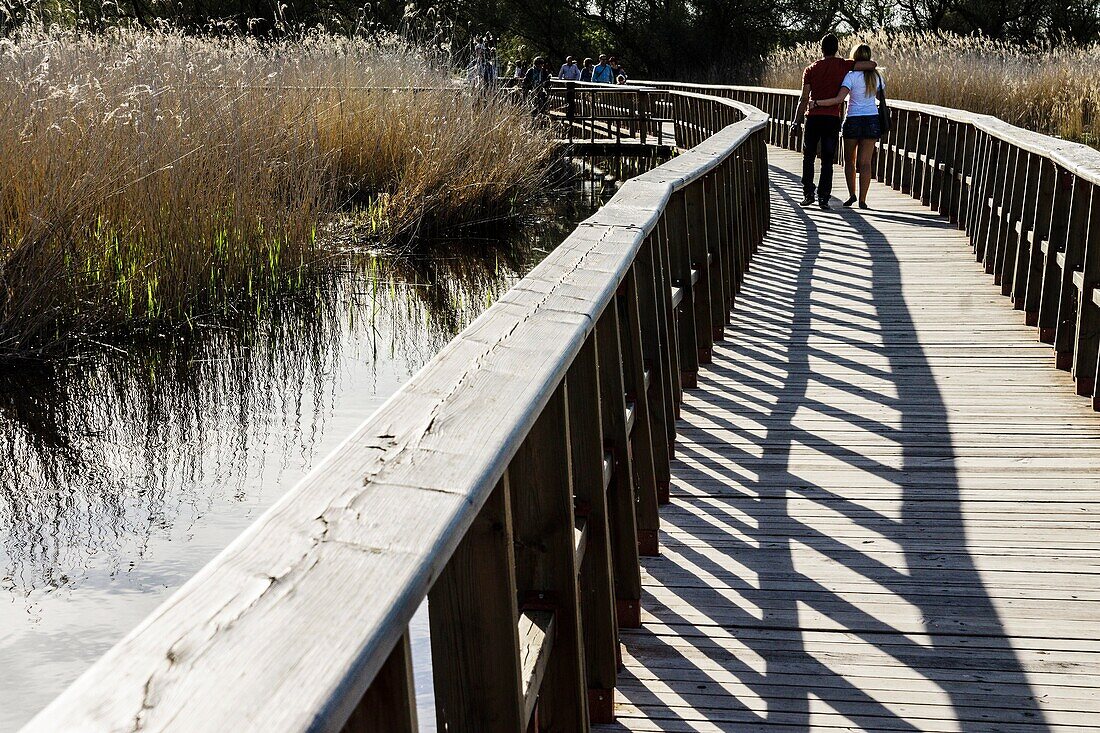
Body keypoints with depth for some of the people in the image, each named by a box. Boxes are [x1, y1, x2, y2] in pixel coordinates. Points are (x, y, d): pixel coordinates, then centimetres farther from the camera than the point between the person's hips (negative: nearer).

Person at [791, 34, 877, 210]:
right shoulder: (843, 65, 0)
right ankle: (823, 197, 1)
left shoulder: (810, 69, 2)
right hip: (832, 119, 0)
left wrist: (797, 122, 2)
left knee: (808, 157, 13)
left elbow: (804, 99, -2)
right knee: (827, 161, 4)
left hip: (813, 118, 0)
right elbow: (872, 65, -5)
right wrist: (869, 67, 19)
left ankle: (808, 194, 8)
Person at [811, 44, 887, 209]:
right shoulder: (876, 75, 5)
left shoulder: (851, 75, -9)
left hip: (853, 120, -3)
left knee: (849, 160, 14)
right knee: (865, 162, 2)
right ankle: (862, 200, -1)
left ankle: (852, 195, 16)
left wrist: (816, 102, -17)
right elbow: (882, 98, 18)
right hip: (872, 120, 3)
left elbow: (839, 99, -21)